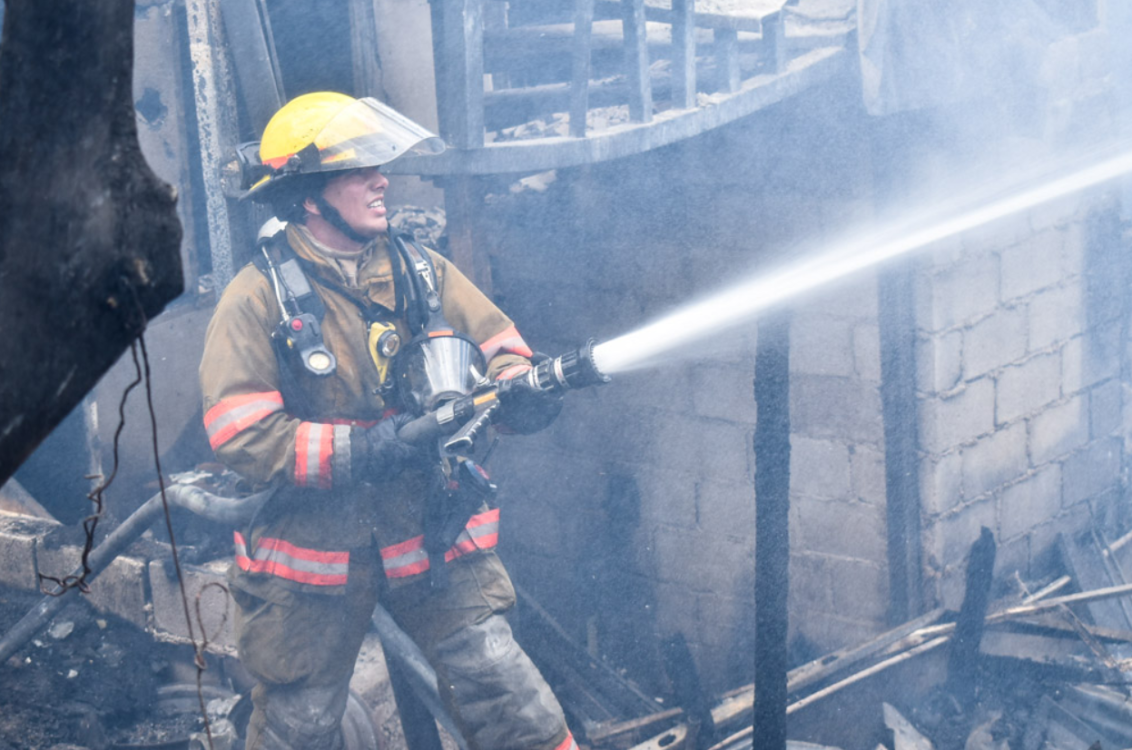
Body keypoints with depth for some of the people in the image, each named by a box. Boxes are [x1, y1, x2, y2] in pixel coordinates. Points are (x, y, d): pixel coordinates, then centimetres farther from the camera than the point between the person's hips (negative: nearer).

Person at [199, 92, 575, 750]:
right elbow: (238, 434, -19)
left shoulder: (419, 271, 3)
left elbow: (497, 343, 7)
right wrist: (360, 449, -25)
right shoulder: (259, 298, -12)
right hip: (313, 546, -2)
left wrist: (518, 387, -18)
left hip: (428, 530, 3)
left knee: (509, 696, -5)